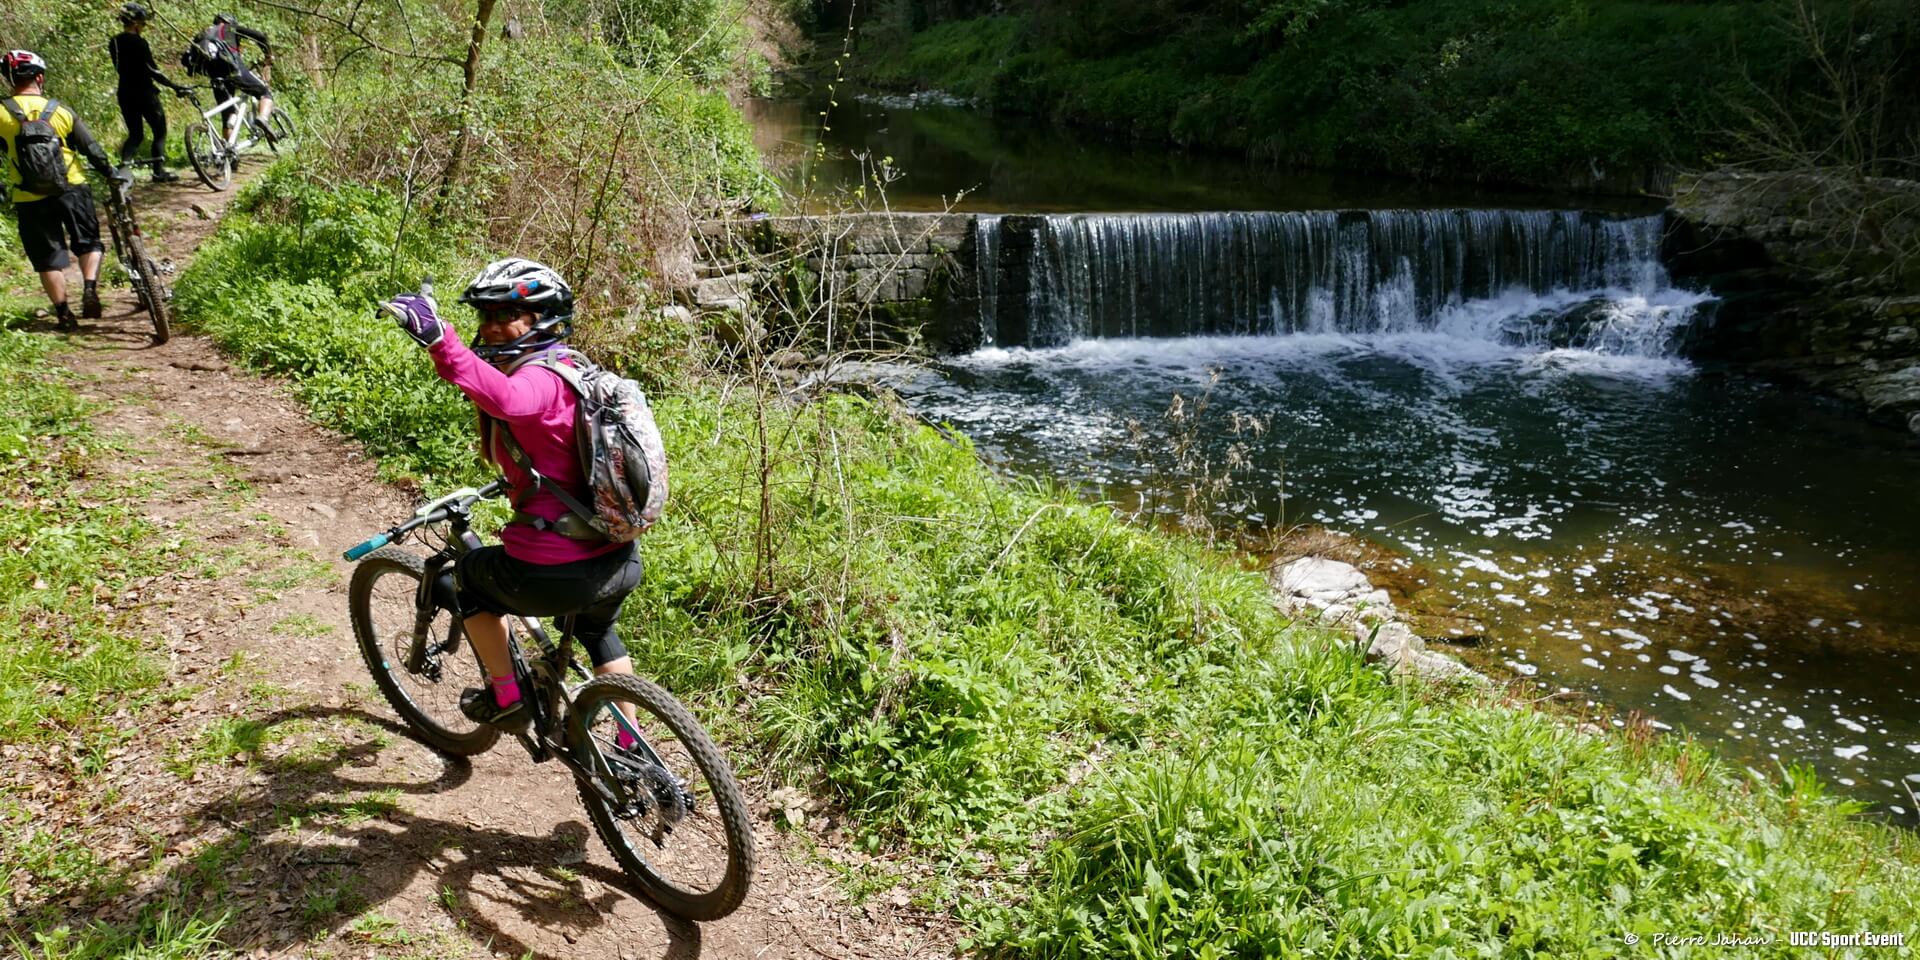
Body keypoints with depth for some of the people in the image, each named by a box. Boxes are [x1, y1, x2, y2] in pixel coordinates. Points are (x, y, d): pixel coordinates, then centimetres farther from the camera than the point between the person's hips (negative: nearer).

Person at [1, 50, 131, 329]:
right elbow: (91, 149, 2)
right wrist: (111, 174, 16)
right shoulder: (62, 111, -3)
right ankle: (90, 288, -2)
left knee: (48, 258, 9)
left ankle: (63, 313, 10)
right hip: (72, 191, 1)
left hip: (30, 200, -1)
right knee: (88, 243, 18)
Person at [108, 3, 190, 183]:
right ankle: (159, 172, 6)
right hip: (144, 93, -7)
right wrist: (175, 86, -13)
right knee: (160, 132, 8)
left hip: (125, 94, 7)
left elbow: (120, 68, 14)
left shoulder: (114, 42, 7)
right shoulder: (139, 42, -16)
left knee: (135, 135, 13)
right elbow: (152, 70, -18)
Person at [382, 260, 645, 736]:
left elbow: (505, 399, -40)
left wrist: (439, 339, -48)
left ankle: (505, 700, 29)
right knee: (598, 630, 40)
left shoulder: (540, 378, -15)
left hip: (557, 577, -8)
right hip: (624, 565, 8)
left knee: (472, 574, 26)